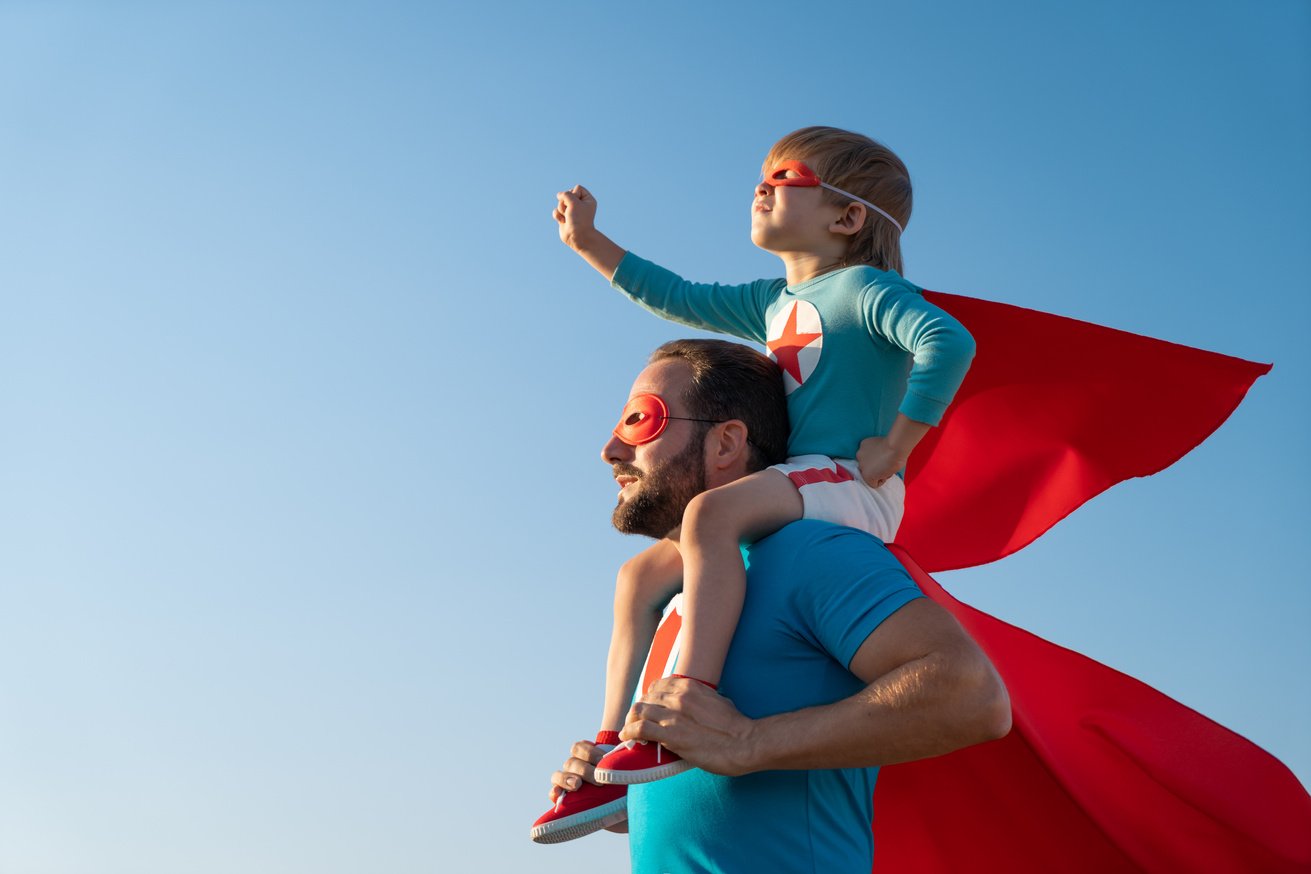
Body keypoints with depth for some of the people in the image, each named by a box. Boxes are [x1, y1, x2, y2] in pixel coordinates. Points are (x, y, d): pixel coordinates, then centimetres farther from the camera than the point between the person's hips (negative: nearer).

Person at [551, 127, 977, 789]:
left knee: (711, 511, -35)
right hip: (793, 494, 9)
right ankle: (610, 754, 5)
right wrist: (588, 242, 31)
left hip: (847, 487, -9)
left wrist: (892, 449, -22)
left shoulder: (865, 288, -5)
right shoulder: (774, 303, 22)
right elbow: (680, 299, 31)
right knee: (642, 575, 7)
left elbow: (948, 343, -21)